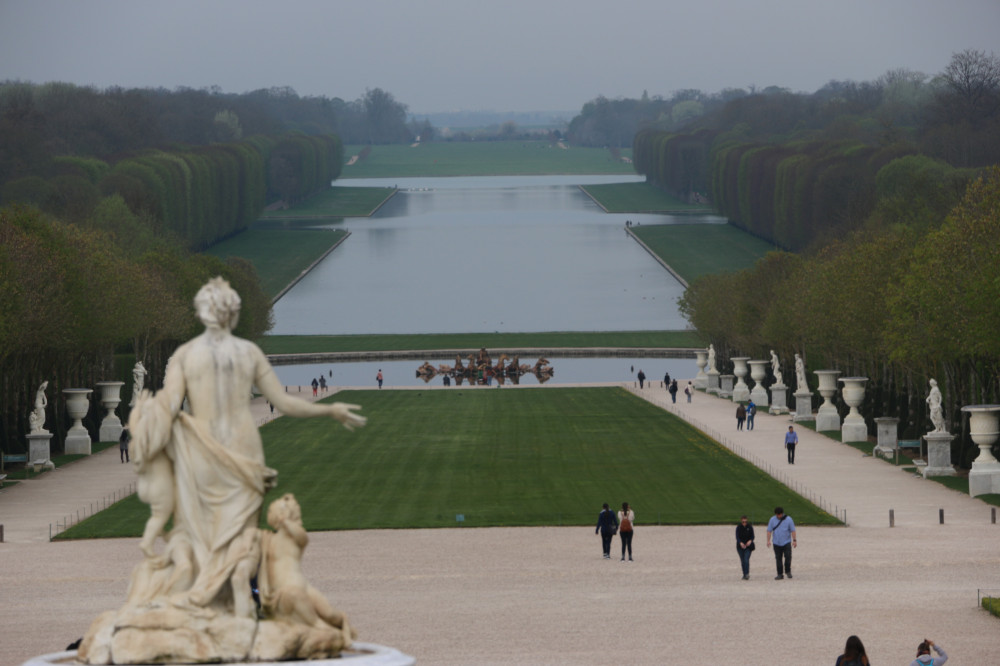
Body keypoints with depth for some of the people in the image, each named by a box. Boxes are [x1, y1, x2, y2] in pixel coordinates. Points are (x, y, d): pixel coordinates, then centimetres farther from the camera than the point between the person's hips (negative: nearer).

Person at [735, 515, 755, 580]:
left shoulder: (750, 527, -2)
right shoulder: (738, 527, -1)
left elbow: (752, 536, -1)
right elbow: (737, 537, -8)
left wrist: (750, 541, -23)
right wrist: (740, 543, -26)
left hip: (748, 546, -2)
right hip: (740, 546, 2)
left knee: (746, 560, -15)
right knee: (742, 561, 5)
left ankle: (747, 574, -19)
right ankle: (745, 575, 15)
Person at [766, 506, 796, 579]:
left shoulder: (788, 519, -3)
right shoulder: (772, 520, 1)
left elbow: (793, 530, 0)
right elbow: (769, 531, 3)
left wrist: (794, 540, -5)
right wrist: (768, 540, -5)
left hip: (786, 542, -2)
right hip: (777, 543, 2)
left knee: (788, 556, -13)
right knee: (778, 558, 3)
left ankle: (788, 571, 7)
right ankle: (780, 574, 10)